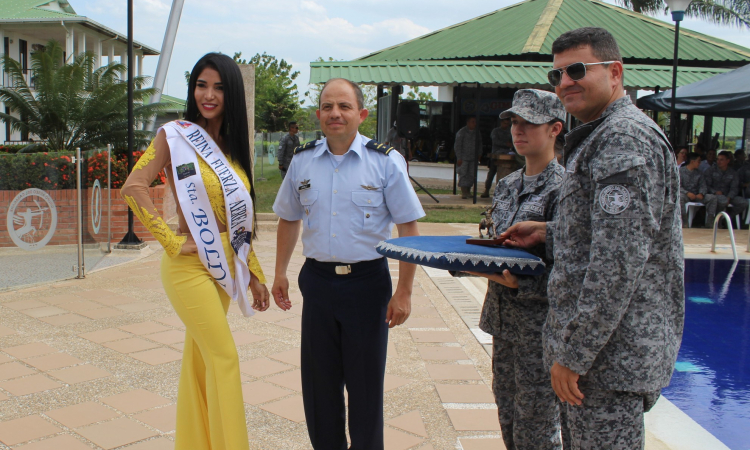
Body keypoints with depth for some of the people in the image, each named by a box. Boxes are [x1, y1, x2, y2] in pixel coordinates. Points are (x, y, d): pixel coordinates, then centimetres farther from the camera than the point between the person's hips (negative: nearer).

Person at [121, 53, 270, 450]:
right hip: (190, 265, -6)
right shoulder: (175, 135, -6)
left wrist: (254, 274, 13)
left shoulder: (233, 144, 11)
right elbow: (133, 187, -17)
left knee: (199, 356, 14)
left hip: (223, 265, 6)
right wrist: (171, 241, -17)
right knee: (224, 357, -5)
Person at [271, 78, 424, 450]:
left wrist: (403, 292, -10)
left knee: (365, 382, 8)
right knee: (319, 380, 13)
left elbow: (408, 229, -6)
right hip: (318, 280, 3)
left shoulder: (386, 161, -7)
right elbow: (289, 219, 17)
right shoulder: (303, 161, 5)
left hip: (367, 282, -3)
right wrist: (280, 273, 14)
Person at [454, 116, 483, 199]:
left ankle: (468, 191, 15)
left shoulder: (477, 132, 11)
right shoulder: (462, 132, -4)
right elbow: (457, 146, -5)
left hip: (473, 158, 5)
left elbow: (480, 144, 20)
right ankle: (464, 192, -5)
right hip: (463, 158, -4)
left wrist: (479, 154, 8)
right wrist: (459, 158, -10)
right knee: (463, 174, -7)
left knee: (472, 175, 3)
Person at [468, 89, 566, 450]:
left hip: (540, 327, -7)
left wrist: (518, 283, -28)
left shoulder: (562, 188, -14)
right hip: (503, 320, 8)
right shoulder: (507, 185, 10)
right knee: (508, 419, 18)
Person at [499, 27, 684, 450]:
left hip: (611, 354, -11)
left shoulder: (625, 139, -17)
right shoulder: (605, 136, 18)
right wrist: (549, 233, 20)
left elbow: (620, 261, -25)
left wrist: (573, 352, -22)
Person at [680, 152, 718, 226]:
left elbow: (703, 186, 7)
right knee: (680, 197, -39)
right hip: (685, 194, -4)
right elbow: (678, 186, -7)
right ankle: (684, 222, -35)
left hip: (696, 195, 4)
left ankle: (710, 224, -19)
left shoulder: (699, 173, 17)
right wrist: (687, 193, -24)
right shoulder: (681, 171, 3)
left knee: (713, 197, -19)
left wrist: (701, 194, -17)